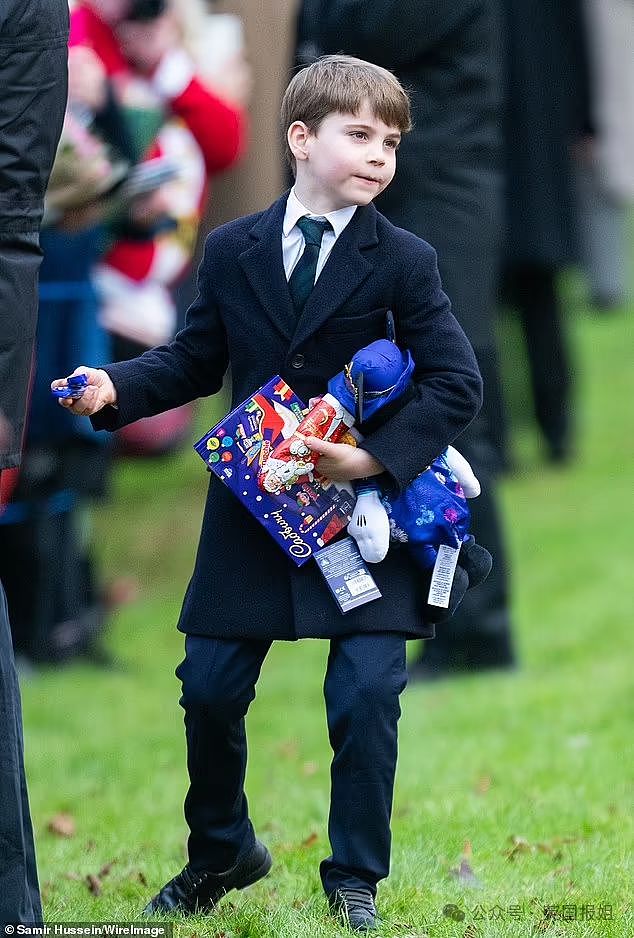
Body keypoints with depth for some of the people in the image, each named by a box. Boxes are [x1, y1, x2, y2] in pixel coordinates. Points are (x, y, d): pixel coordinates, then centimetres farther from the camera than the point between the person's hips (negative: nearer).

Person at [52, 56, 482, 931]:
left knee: (366, 698, -9)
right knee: (209, 692, 6)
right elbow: (194, 361, 11)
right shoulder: (231, 251, 2)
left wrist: (377, 457, -20)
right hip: (249, 516, 2)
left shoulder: (403, 261, -6)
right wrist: (115, 387, -6)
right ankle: (221, 853, 30)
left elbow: (457, 383, -9)